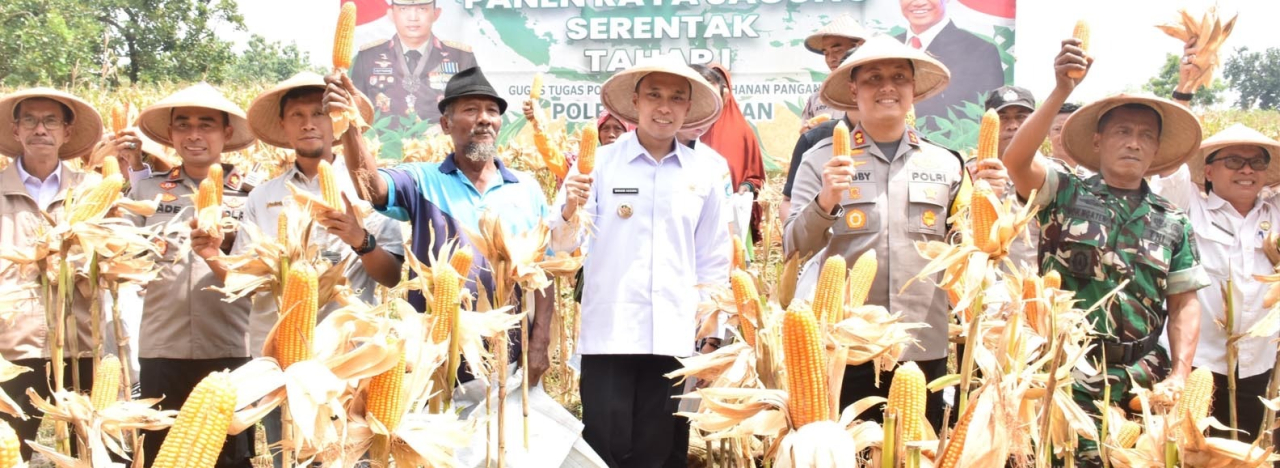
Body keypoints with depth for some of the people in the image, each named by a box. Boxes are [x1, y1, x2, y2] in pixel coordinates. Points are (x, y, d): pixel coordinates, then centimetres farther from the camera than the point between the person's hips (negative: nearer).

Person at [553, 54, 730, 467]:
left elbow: (713, 256, 14)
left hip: (674, 335, 2)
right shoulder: (600, 161, 0)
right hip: (608, 331, -2)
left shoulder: (706, 172, 7)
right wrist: (570, 211, -24)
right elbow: (563, 243, -5)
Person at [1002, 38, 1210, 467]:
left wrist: (1180, 375, -5)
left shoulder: (1172, 223, 11)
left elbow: (1184, 304, 8)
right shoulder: (1065, 194, 3)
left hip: (1139, 383, 3)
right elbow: (1016, 161, -15)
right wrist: (1061, 92, -22)